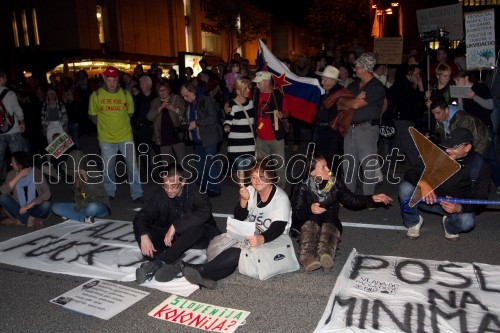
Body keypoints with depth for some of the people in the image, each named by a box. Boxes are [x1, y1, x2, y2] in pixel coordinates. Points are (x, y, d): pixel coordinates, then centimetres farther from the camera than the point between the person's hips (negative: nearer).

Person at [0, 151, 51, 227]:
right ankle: (30, 220, -18)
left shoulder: (37, 172, -10)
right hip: (20, 210, 3)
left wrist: (29, 205, -26)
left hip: (35, 209, -3)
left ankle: (19, 220, -13)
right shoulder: (12, 174, -2)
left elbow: (47, 193, -18)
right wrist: (19, 176, -21)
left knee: (46, 205, -33)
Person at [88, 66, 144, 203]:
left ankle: (137, 194, 11)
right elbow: (93, 115, 8)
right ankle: (110, 194, 31)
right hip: (106, 138, 0)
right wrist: (105, 125, 5)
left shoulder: (126, 94, -4)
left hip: (126, 136, 0)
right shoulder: (96, 95, -5)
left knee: (133, 166, 0)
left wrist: (120, 124, 8)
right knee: (108, 168, 13)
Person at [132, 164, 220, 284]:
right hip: (169, 236, 4)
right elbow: (141, 217, -11)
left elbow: (204, 212, -37)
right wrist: (144, 236, -32)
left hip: (197, 238, -4)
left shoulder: (194, 192, -18)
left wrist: (175, 226, -42)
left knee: (196, 226, -38)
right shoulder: (160, 195, -7)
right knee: (141, 230, -18)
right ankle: (173, 264, -35)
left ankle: (158, 263, -37)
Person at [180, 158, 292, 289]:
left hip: (271, 239, -5)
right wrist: (243, 200, -18)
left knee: (240, 249, -32)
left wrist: (261, 238, -44)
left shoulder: (281, 198, -13)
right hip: (250, 233, 5)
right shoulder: (250, 191, 3)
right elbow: (239, 218, 1)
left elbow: (278, 228, -24)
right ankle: (208, 277, -44)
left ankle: (202, 270, -37)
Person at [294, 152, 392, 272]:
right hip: (309, 223, -1)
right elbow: (296, 213, -7)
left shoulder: (335, 182, 6)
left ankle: (326, 255, -63)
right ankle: (308, 257, -60)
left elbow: (351, 200, 11)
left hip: (331, 222, 1)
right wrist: (310, 209, -27)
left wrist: (372, 198, 0)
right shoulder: (304, 187, -2)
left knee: (329, 226, -35)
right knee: (310, 226, -36)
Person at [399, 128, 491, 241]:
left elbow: (480, 199, -14)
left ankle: (450, 225, 5)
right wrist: (422, 183, -40)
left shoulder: (480, 166, -14)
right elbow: (411, 173, -15)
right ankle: (413, 222, 1)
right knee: (405, 187, -27)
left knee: (467, 221, -36)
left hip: (457, 205, -1)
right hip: (431, 198, 1)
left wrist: (459, 208, -36)